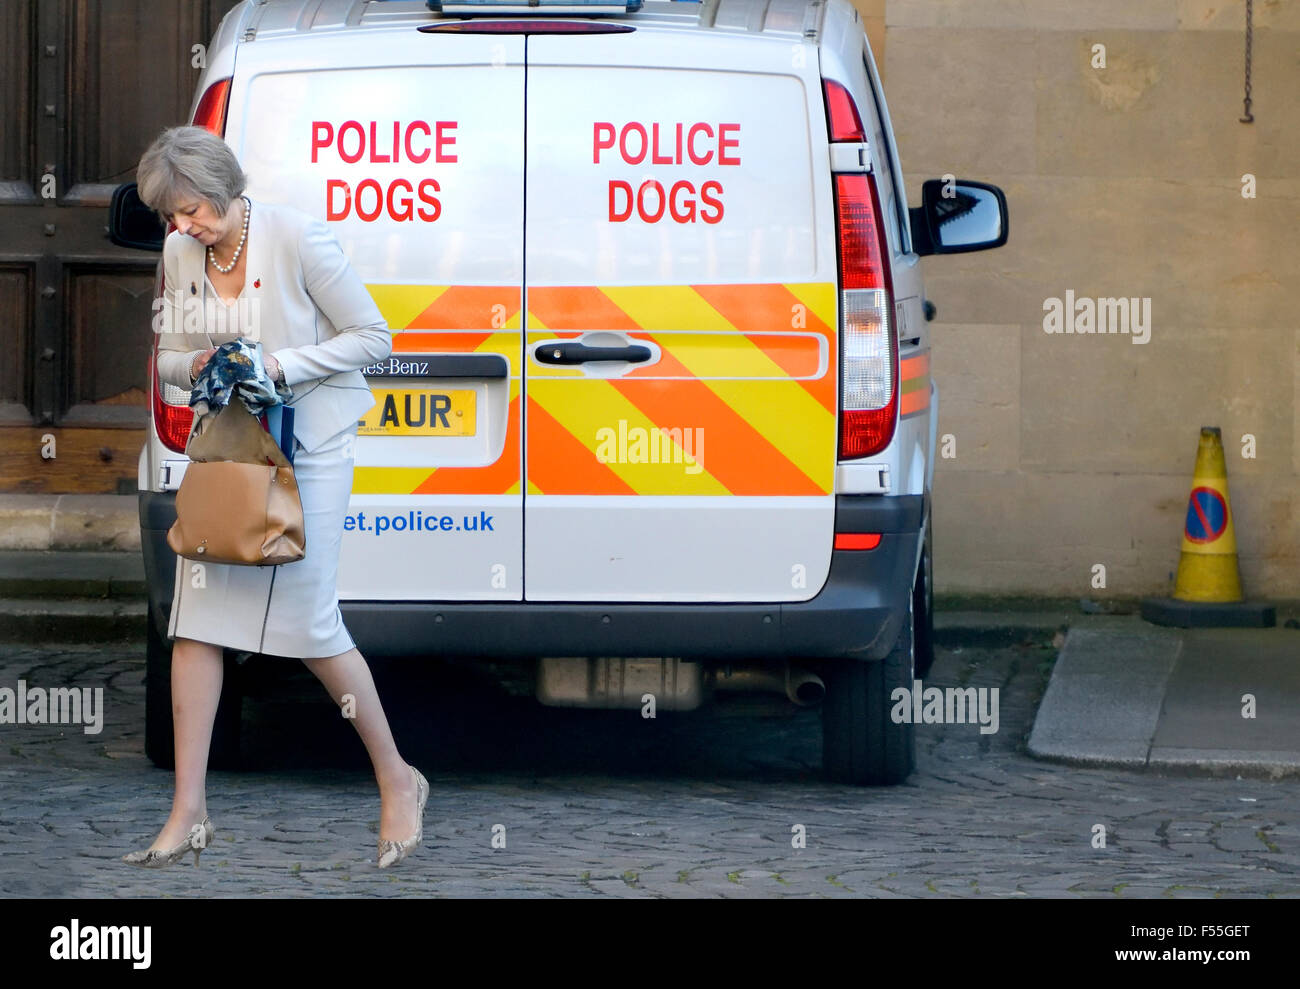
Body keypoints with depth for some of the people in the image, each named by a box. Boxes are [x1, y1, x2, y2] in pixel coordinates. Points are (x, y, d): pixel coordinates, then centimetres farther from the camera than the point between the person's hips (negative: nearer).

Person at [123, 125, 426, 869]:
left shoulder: (297, 238, -16)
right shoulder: (180, 255, 2)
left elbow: (373, 337, -11)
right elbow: (168, 359, 12)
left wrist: (282, 365, -22)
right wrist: (195, 365, -12)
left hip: (307, 447, -6)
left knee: (311, 620, -6)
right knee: (196, 618, -2)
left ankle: (398, 780, 13)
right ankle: (189, 814, 1)